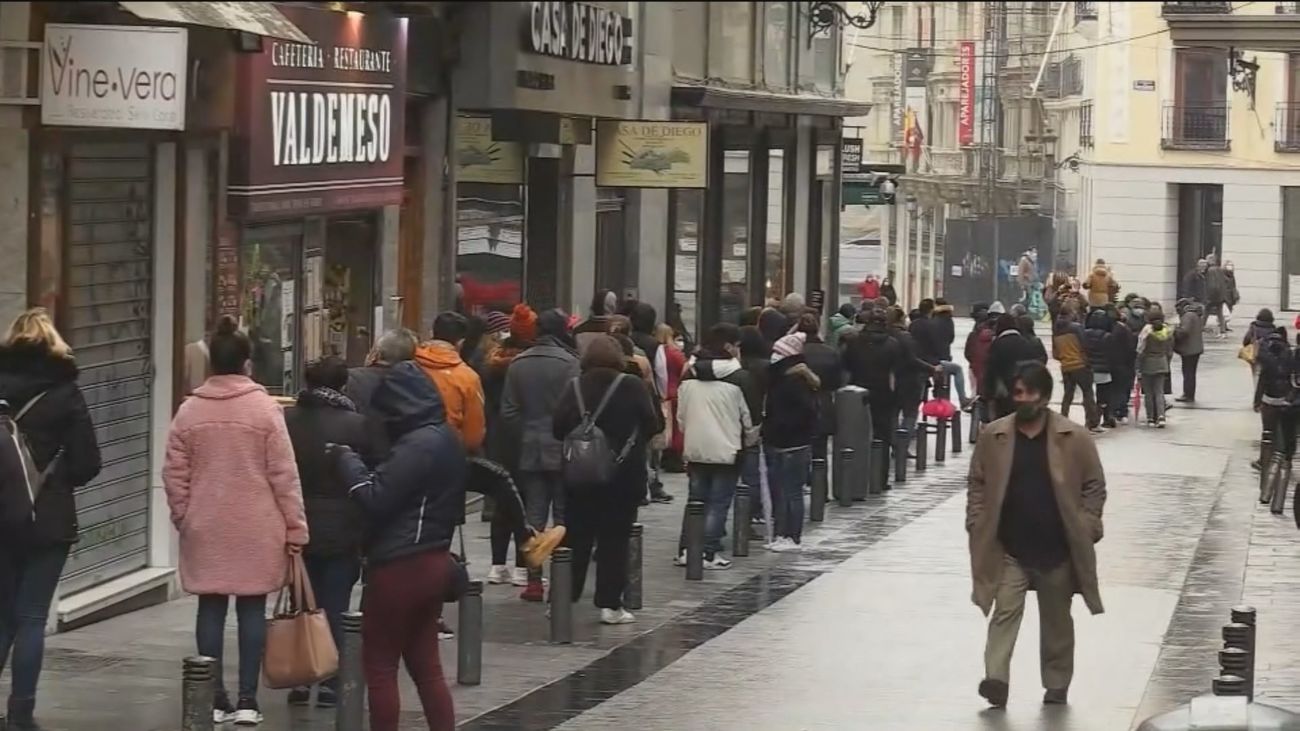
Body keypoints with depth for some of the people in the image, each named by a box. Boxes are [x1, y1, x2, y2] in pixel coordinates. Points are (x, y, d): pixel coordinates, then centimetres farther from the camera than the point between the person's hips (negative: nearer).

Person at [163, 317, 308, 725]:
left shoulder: (190, 411, 0)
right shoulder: (264, 408, -7)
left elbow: (174, 475, 3)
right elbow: (284, 474, -7)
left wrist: (183, 517, 16)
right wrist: (295, 527, -1)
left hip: (205, 528, 2)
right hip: (256, 529, -2)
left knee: (211, 609, 8)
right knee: (252, 609, 5)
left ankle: (214, 699, 9)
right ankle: (247, 700, 4)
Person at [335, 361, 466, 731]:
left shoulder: (417, 445, -20)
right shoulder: (445, 438, 11)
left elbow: (375, 498, -21)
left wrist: (346, 458, -9)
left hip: (400, 567, -9)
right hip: (434, 560, 9)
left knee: (379, 666, 1)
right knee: (425, 664, 13)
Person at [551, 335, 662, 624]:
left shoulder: (574, 387, -3)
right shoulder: (633, 387, -8)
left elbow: (558, 428, -6)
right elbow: (653, 425, -5)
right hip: (623, 473, -2)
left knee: (576, 536, 10)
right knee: (614, 539, 3)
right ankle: (609, 604, 2)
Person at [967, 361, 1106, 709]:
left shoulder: (1074, 438, -6)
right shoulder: (993, 436, -1)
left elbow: (1094, 486, -1)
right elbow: (977, 483, 6)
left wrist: (1086, 528, -8)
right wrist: (977, 524, -3)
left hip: (1057, 549, 0)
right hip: (1008, 549, 0)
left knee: (1057, 620, 13)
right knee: (1005, 611, -10)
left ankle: (1057, 684, 26)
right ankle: (996, 679, -15)